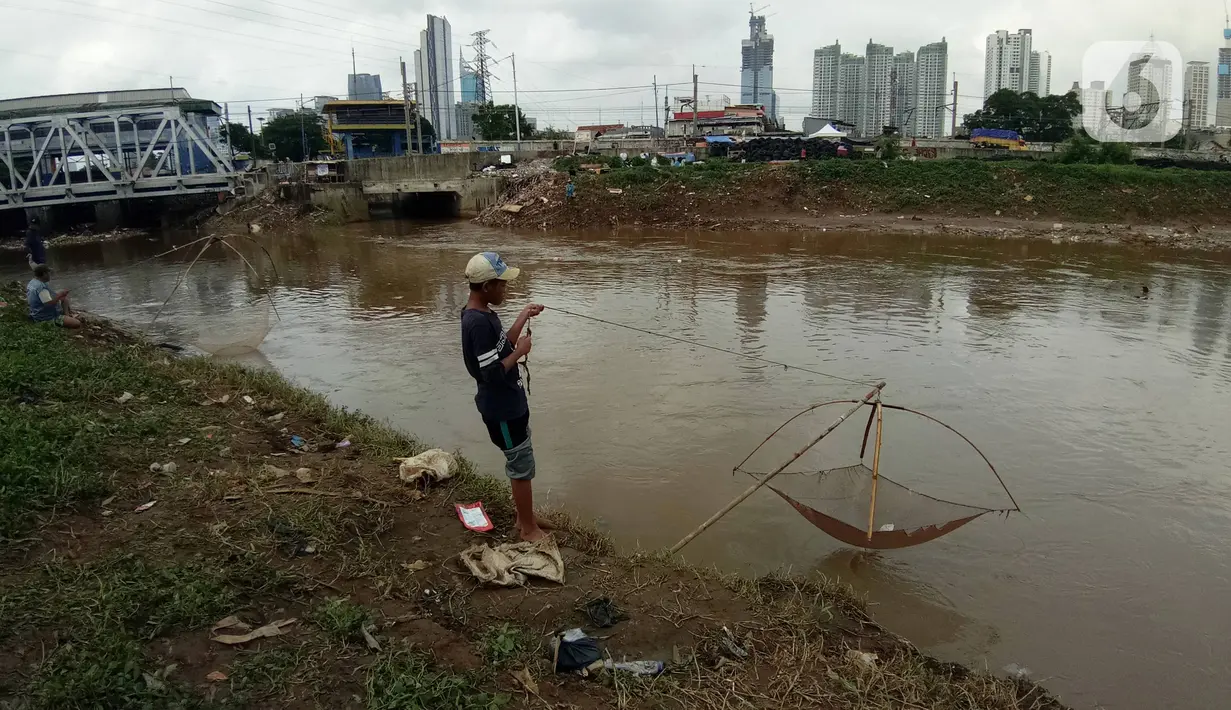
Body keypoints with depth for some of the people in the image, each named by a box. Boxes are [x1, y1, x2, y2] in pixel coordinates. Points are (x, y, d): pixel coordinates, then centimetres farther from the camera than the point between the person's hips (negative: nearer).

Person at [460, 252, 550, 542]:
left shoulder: (485, 314, 4)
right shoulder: (478, 323, -27)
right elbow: (492, 372, -28)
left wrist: (523, 317, 10)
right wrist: (520, 351, -16)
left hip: (510, 403, 10)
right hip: (501, 409, -10)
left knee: (520, 462, 20)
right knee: (522, 467, 4)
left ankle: (525, 518, 35)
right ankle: (528, 528, 19)